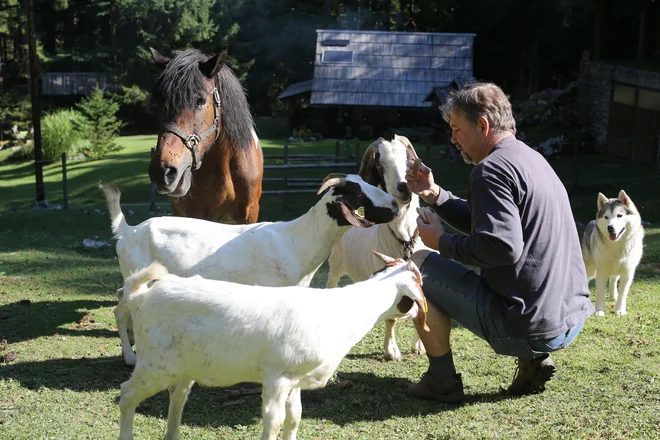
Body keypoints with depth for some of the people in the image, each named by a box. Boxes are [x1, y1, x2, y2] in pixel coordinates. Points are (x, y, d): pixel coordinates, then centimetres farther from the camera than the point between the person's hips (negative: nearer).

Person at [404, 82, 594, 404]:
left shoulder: (492, 169, -16)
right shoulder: (531, 158, 15)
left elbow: (503, 248, -26)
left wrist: (442, 242, -11)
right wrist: (434, 195, 13)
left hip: (527, 326, -10)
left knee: (419, 264, -1)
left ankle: (442, 383, 5)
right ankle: (533, 360, 14)